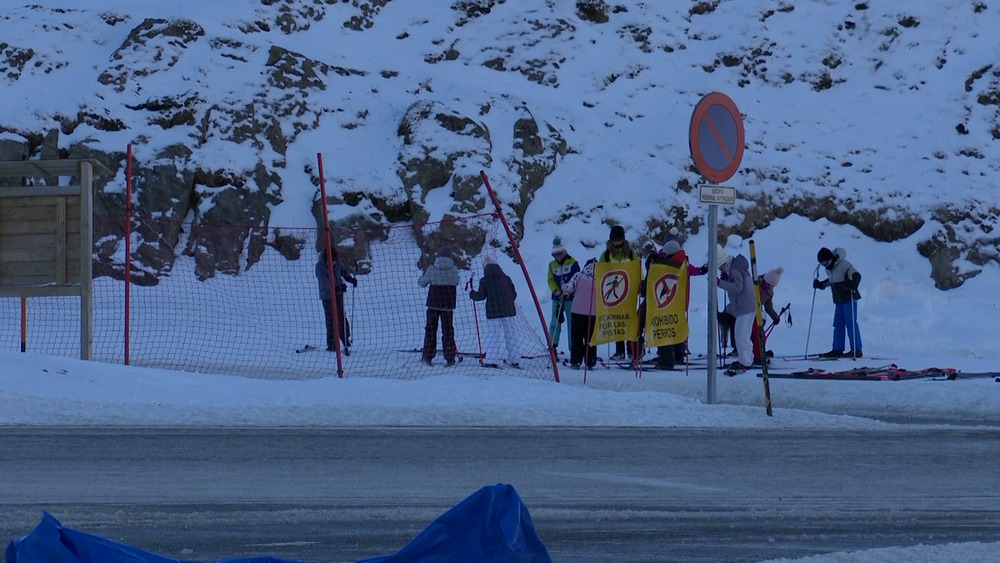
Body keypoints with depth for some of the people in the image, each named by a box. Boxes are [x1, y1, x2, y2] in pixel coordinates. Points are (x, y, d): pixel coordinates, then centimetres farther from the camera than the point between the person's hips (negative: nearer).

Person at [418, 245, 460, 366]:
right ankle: (449, 358, 4)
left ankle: (428, 357, 10)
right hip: (448, 304, 0)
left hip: (433, 303, 0)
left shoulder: (432, 269, -7)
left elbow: (421, 283, 3)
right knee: (448, 330, 8)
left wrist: (425, 273, 21)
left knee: (430, 329, 12)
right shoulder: (454, 269, -5)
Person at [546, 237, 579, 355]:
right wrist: (557, 291, -9)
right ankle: (553, 346, 6)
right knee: (555, 322, 1)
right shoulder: (552, 265, 10)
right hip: (557, 297, 3)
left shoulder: (572, 263, -3)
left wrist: (568, 291, -15)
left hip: (570, 297, -3)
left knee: (572, 323, -2)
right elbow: (551, 280, 7)